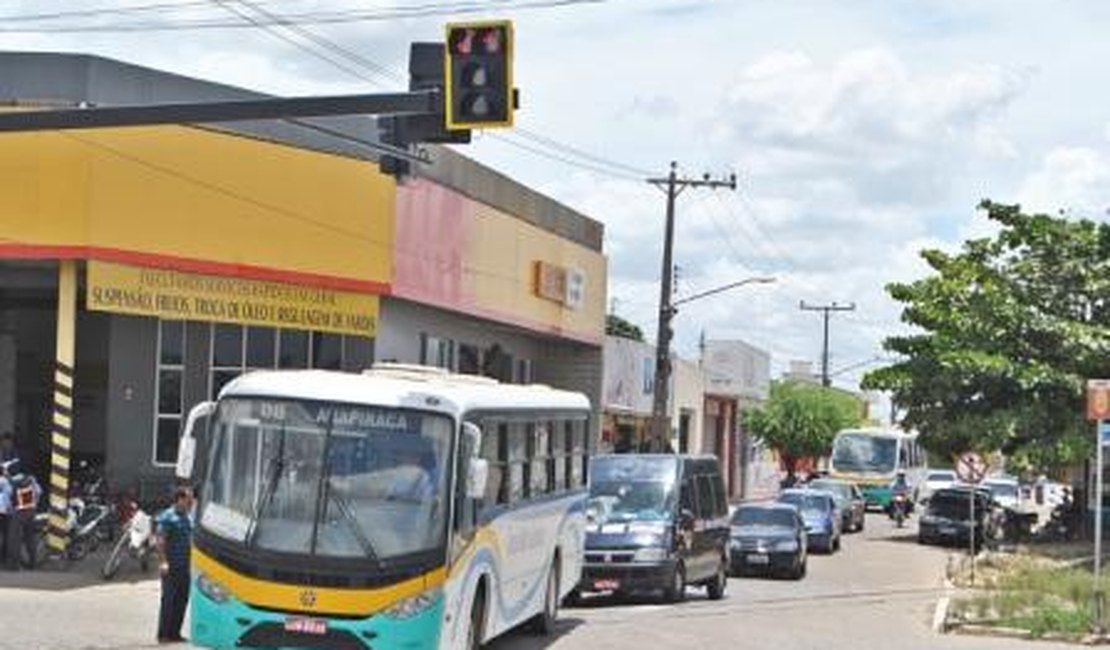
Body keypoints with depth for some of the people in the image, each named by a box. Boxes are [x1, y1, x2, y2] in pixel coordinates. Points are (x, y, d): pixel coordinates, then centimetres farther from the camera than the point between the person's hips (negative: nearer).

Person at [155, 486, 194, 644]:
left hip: (184, 566, 8)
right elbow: (159, 540, -16)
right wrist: (163, 561, -23)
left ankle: (175, 633, 16)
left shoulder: (187, 517, 15)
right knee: (169, 600, -5)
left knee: (182, 600, 9)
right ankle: (163, 635, -1)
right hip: (172, 566, -8)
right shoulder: (167, 517, -11)